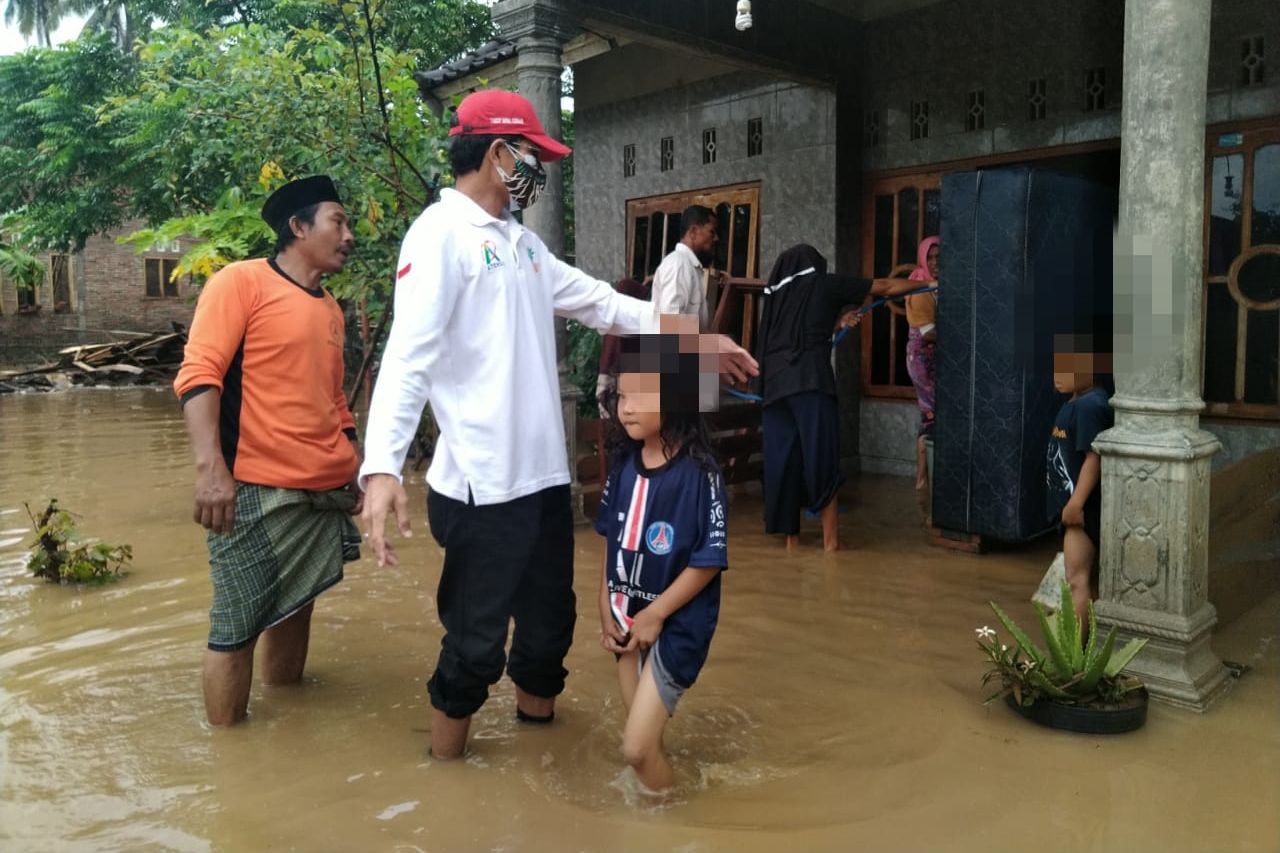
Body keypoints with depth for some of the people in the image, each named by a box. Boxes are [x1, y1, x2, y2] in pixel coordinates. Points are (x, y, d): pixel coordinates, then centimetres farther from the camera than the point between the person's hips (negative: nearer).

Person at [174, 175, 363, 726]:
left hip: (327, 493, 7)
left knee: (296, 608, 16)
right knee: (236, 628, 1)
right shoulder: (242, 282, -5)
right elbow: (197, 375, -13)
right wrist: (211, 467, -24)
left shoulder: (330, 309, 17)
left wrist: (357, 470, 20)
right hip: (258, 491, -7)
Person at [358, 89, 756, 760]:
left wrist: (697, 339, 19)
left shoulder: (521, 241, 16)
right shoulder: (442, 232, -11)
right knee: (475, 645, 4)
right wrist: (382, 466, -32)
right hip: (482, 487, -8)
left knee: (550, 623, 21)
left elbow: (600, 302, 21)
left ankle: (537, 722, 43)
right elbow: (409, 354, -21)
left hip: (546, 476, 9)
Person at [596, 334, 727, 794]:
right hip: (628, 619, 6)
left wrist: (655, 615, -13)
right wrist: (605, 609, 4)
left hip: (676, 624, -6)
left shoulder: (698, 472, -20)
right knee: (645, 740, 18)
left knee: (637, 747, -4)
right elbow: (610, 538, 7)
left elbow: (710, 560, -17)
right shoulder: (624, 463, -1)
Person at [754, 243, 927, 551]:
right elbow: (885, 287, 18)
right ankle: (830, 538, -1)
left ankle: (791, 535, 10)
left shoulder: (779, 290, 22)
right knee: (820, 456, -2)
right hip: (810, 377, -4)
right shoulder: (825, 284, 11)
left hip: (775, 381, 5)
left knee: (783, 457, 6)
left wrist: (838, 319, 34)